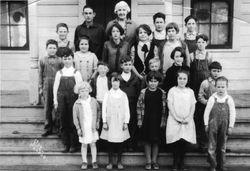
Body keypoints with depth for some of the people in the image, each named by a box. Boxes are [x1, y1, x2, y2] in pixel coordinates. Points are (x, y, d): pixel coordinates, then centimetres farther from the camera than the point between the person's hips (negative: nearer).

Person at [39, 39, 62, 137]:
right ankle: (48, 128, 16)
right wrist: (40, 88, 5)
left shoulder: (60, 60, 1)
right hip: (47, 86, 2)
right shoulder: (42, 60, 6)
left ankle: (58, 126, 15)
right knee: (47, 107, 7)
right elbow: (40, 75, 8)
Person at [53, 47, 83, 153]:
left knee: (73, 123, 2)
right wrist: (55, 100, 3)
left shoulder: (76, 73, 2)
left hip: (73, 100, -2)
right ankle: (66, 145, 17)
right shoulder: (59, 73, 8)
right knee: (63, 123, 6)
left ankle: (73, 145, 13)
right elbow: (55, 87, 8)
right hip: (62, 100, 2)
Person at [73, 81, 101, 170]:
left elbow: (98, 111, 12)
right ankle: (84, 162, 22)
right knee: (84, 145, 9)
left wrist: (98, 121, 8)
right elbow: (75, 117, -3)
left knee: (93, 144, 8)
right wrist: (78, 128, -6)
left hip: (93, 127, 1)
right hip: (83, 128, -1)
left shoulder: (93, 101, -2)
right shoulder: (77, 104, -7)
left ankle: (94, 161, 20)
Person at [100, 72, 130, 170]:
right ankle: (110, 162, 15)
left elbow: (127, 109, 3)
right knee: (110, 142, 3)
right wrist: (104, 122, -4)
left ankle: (119, 162, 18)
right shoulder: (107, 94, 1)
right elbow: (104, 109, 1)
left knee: (120, 142, 5)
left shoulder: (123, 95, 3)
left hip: (120, 122, 1)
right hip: (110, 121, 0)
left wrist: (126, 122, -2)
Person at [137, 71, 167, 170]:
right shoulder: (143, 92, -4)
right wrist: (139, 120, -3)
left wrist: (163, 121, 0)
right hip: (146, 120, 0)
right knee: (147, 140, 6)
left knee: (156, 141, 7)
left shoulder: (162, 93, -1)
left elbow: (164, 108, 2)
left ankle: (154, 161, 21)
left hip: (157, 120, 1)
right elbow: (139, 106, 0)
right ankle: (148, 161, 18)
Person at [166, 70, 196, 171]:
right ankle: (176, 163, 7)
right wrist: (177, 118, -11)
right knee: (176, 141, -6)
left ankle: (181, 162, 11)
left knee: (185, 141, -4)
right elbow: (170, 105, -2)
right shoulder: (172, 90, 4)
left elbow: (193, 106, 6)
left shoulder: (190, 91, 11)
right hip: (174, 120, -2)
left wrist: (188, 118, -8)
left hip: (187, 121, 2)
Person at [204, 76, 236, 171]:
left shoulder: (229, 99, -4)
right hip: (213, 126, -1)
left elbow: (232, 114, 0)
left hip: (224, 126, 2)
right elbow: (206, 112, -3)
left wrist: (230, 126, -2)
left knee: (222, 146, 13)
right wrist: (206, 125, -2)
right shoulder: (212, 99, -7)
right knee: (212, 146, 3)